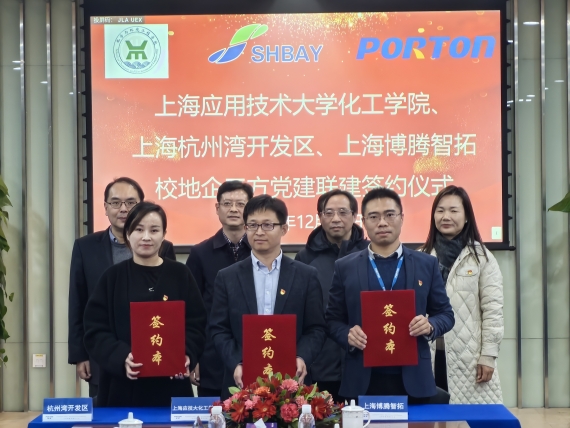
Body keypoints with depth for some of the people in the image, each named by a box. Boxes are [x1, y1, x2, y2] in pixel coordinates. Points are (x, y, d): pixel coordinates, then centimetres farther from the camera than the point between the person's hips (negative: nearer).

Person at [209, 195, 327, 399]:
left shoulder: (306, 276, 5)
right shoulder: (227, 277, 6)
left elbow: (316, 329, 3)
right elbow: (219, 329, 3)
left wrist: (302, 358, -15)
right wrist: (236, 364, -13)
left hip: (290, 380, 0)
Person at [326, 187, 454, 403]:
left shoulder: (426, 264, 7)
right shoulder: (345, 267, 5)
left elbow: (445, 313, 10)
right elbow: (333, 320, 8)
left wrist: (430, 326, -11)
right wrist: (348, 335, -13)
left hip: (413, 379, 1)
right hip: (362, 381, -1)